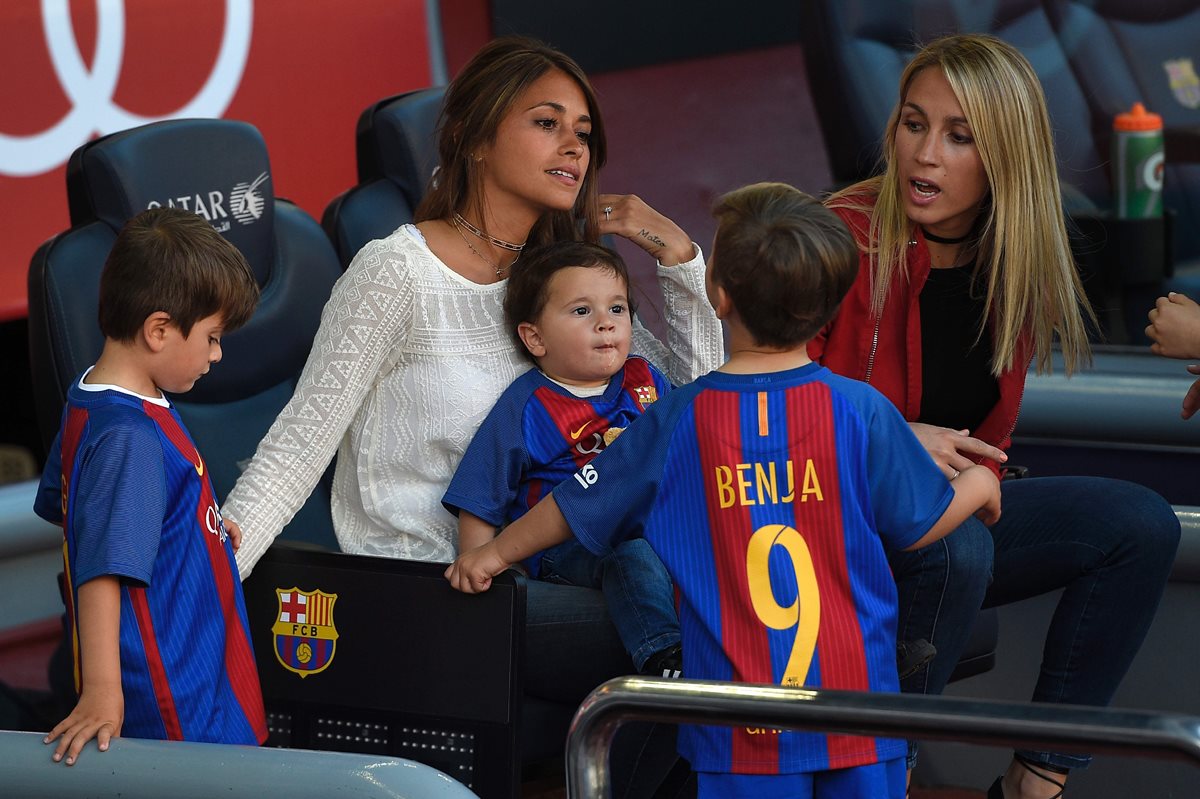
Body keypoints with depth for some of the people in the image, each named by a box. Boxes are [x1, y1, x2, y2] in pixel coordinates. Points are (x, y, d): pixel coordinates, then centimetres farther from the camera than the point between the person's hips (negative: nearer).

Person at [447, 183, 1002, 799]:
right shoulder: (862, 412, -7)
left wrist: (496, 553, 27)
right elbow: (919, 527, 4)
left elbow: (574, 508, 8)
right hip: (856, 700, 0)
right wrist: (979, 485, 27)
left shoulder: (675, 423, -4)